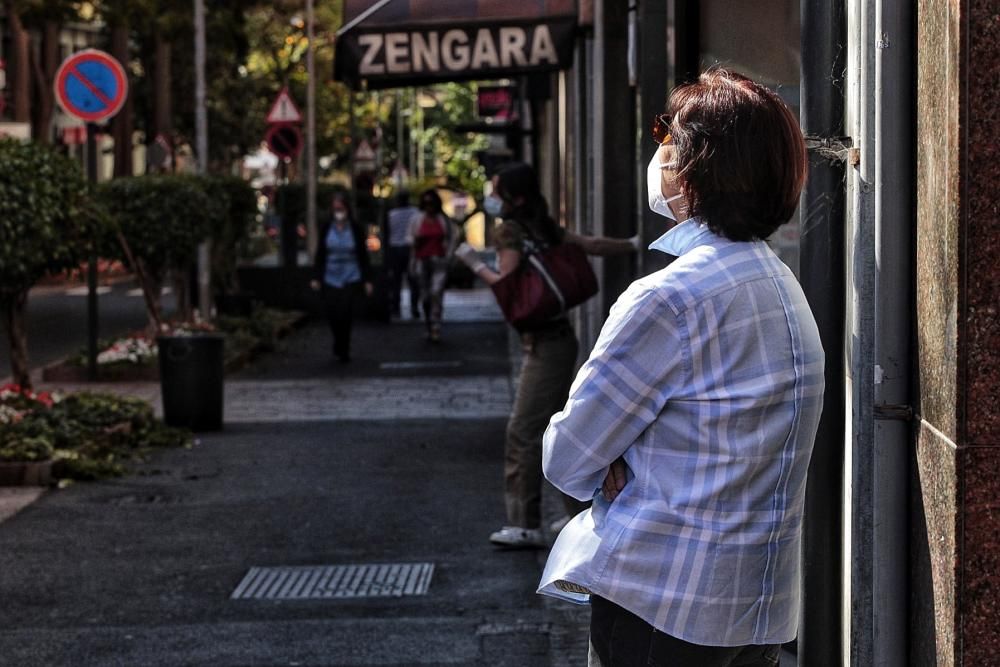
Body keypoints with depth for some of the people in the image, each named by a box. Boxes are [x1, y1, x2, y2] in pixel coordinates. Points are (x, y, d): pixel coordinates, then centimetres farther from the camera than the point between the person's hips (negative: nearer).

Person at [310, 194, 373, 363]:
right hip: (330, 279, 2)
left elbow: (363, 256, 3)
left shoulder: (355, 229, 0)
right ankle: (341, 347, 25)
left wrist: (367, 280, 0)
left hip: (351, 279, -2)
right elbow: (320, 254, 7)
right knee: (332, 314, -1)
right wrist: (316, 277, 1)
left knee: (345, 314, -8)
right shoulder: (326, 229, 3)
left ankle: (343, 350, 8)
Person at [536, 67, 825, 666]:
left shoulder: (669, 299, -19)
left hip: (661, 607, -8)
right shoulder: (783, 284, 9)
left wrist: (613, 476, 6)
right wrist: (627, 472, -2)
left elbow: (567, 460, -14)